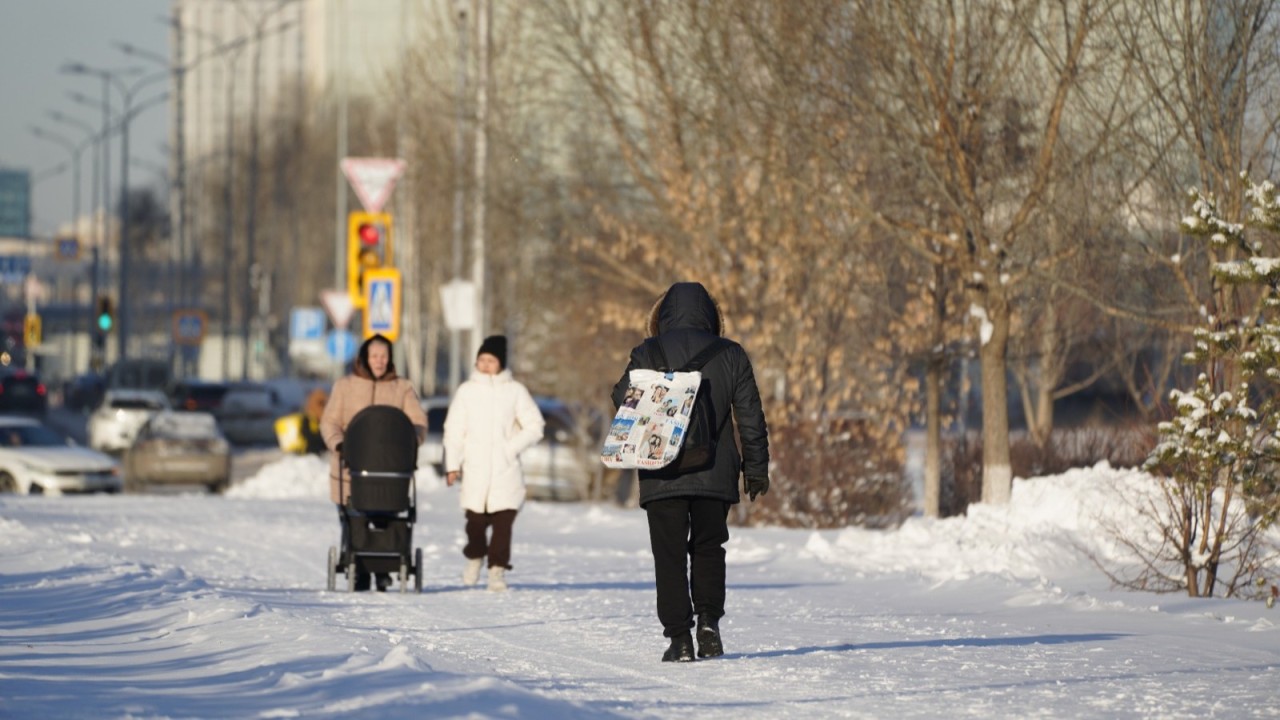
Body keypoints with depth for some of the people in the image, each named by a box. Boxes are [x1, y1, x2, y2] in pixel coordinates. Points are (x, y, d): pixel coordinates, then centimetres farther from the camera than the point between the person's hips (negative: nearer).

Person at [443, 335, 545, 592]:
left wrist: (511, 448, -6)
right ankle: (475, 556, 28)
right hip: (475, 470, 1)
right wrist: (452, 465, -1)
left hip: (505, 470, -1)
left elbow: (534, 427, 6)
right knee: (476, 520, 1)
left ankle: (498, 569, -3)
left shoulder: (515, 391, 5)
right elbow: (454, 431, 6)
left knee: (503, 520, -9)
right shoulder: (467, 391, 7)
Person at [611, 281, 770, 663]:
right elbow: (750, 417, 5)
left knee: (670, 556, 4)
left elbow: (623, 403, -4)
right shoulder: (731, 356, 3)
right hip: (715, 475, 2)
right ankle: (708, 620, 0)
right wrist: (756, 468, 12)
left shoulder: (646, 356, -3)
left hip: (661, 478, -2)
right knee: (709, 550, 17)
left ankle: (679, 638, -2)